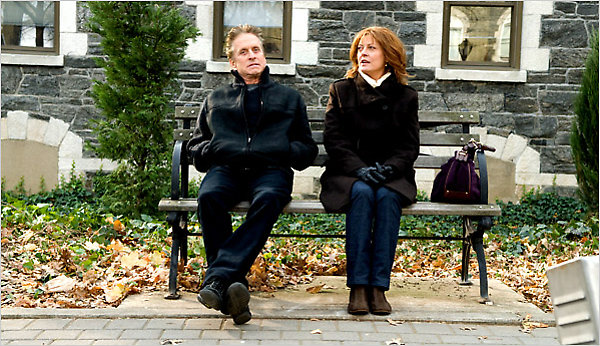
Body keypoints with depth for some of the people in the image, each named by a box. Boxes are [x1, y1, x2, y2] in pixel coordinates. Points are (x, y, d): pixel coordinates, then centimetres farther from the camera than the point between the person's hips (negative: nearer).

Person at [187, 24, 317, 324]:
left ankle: (217, 277, -47)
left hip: (270, 171, -1)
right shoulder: (215, 100, 30)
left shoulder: (289, 98, 28)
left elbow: (308, 148, 24)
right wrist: (215, 149, 4)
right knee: (209, 197, -36)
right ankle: (234, 289, -39)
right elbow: (195, 146, 27)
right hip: (225, 170, 1)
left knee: (268, 200, -38)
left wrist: (285, 150, 1)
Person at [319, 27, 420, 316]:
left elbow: (409, 146, 5)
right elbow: (333, 139, 1)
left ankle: (379, 286, -30)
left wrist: (387, 169, -15)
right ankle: (357, 286, -33)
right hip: (348, 174, 0)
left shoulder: (406, 96, 11)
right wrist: (360, 169, -15)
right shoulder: (340, 90, 10)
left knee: (387, 196, -33)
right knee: (362, 193, -33)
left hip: (391, 175, 1)